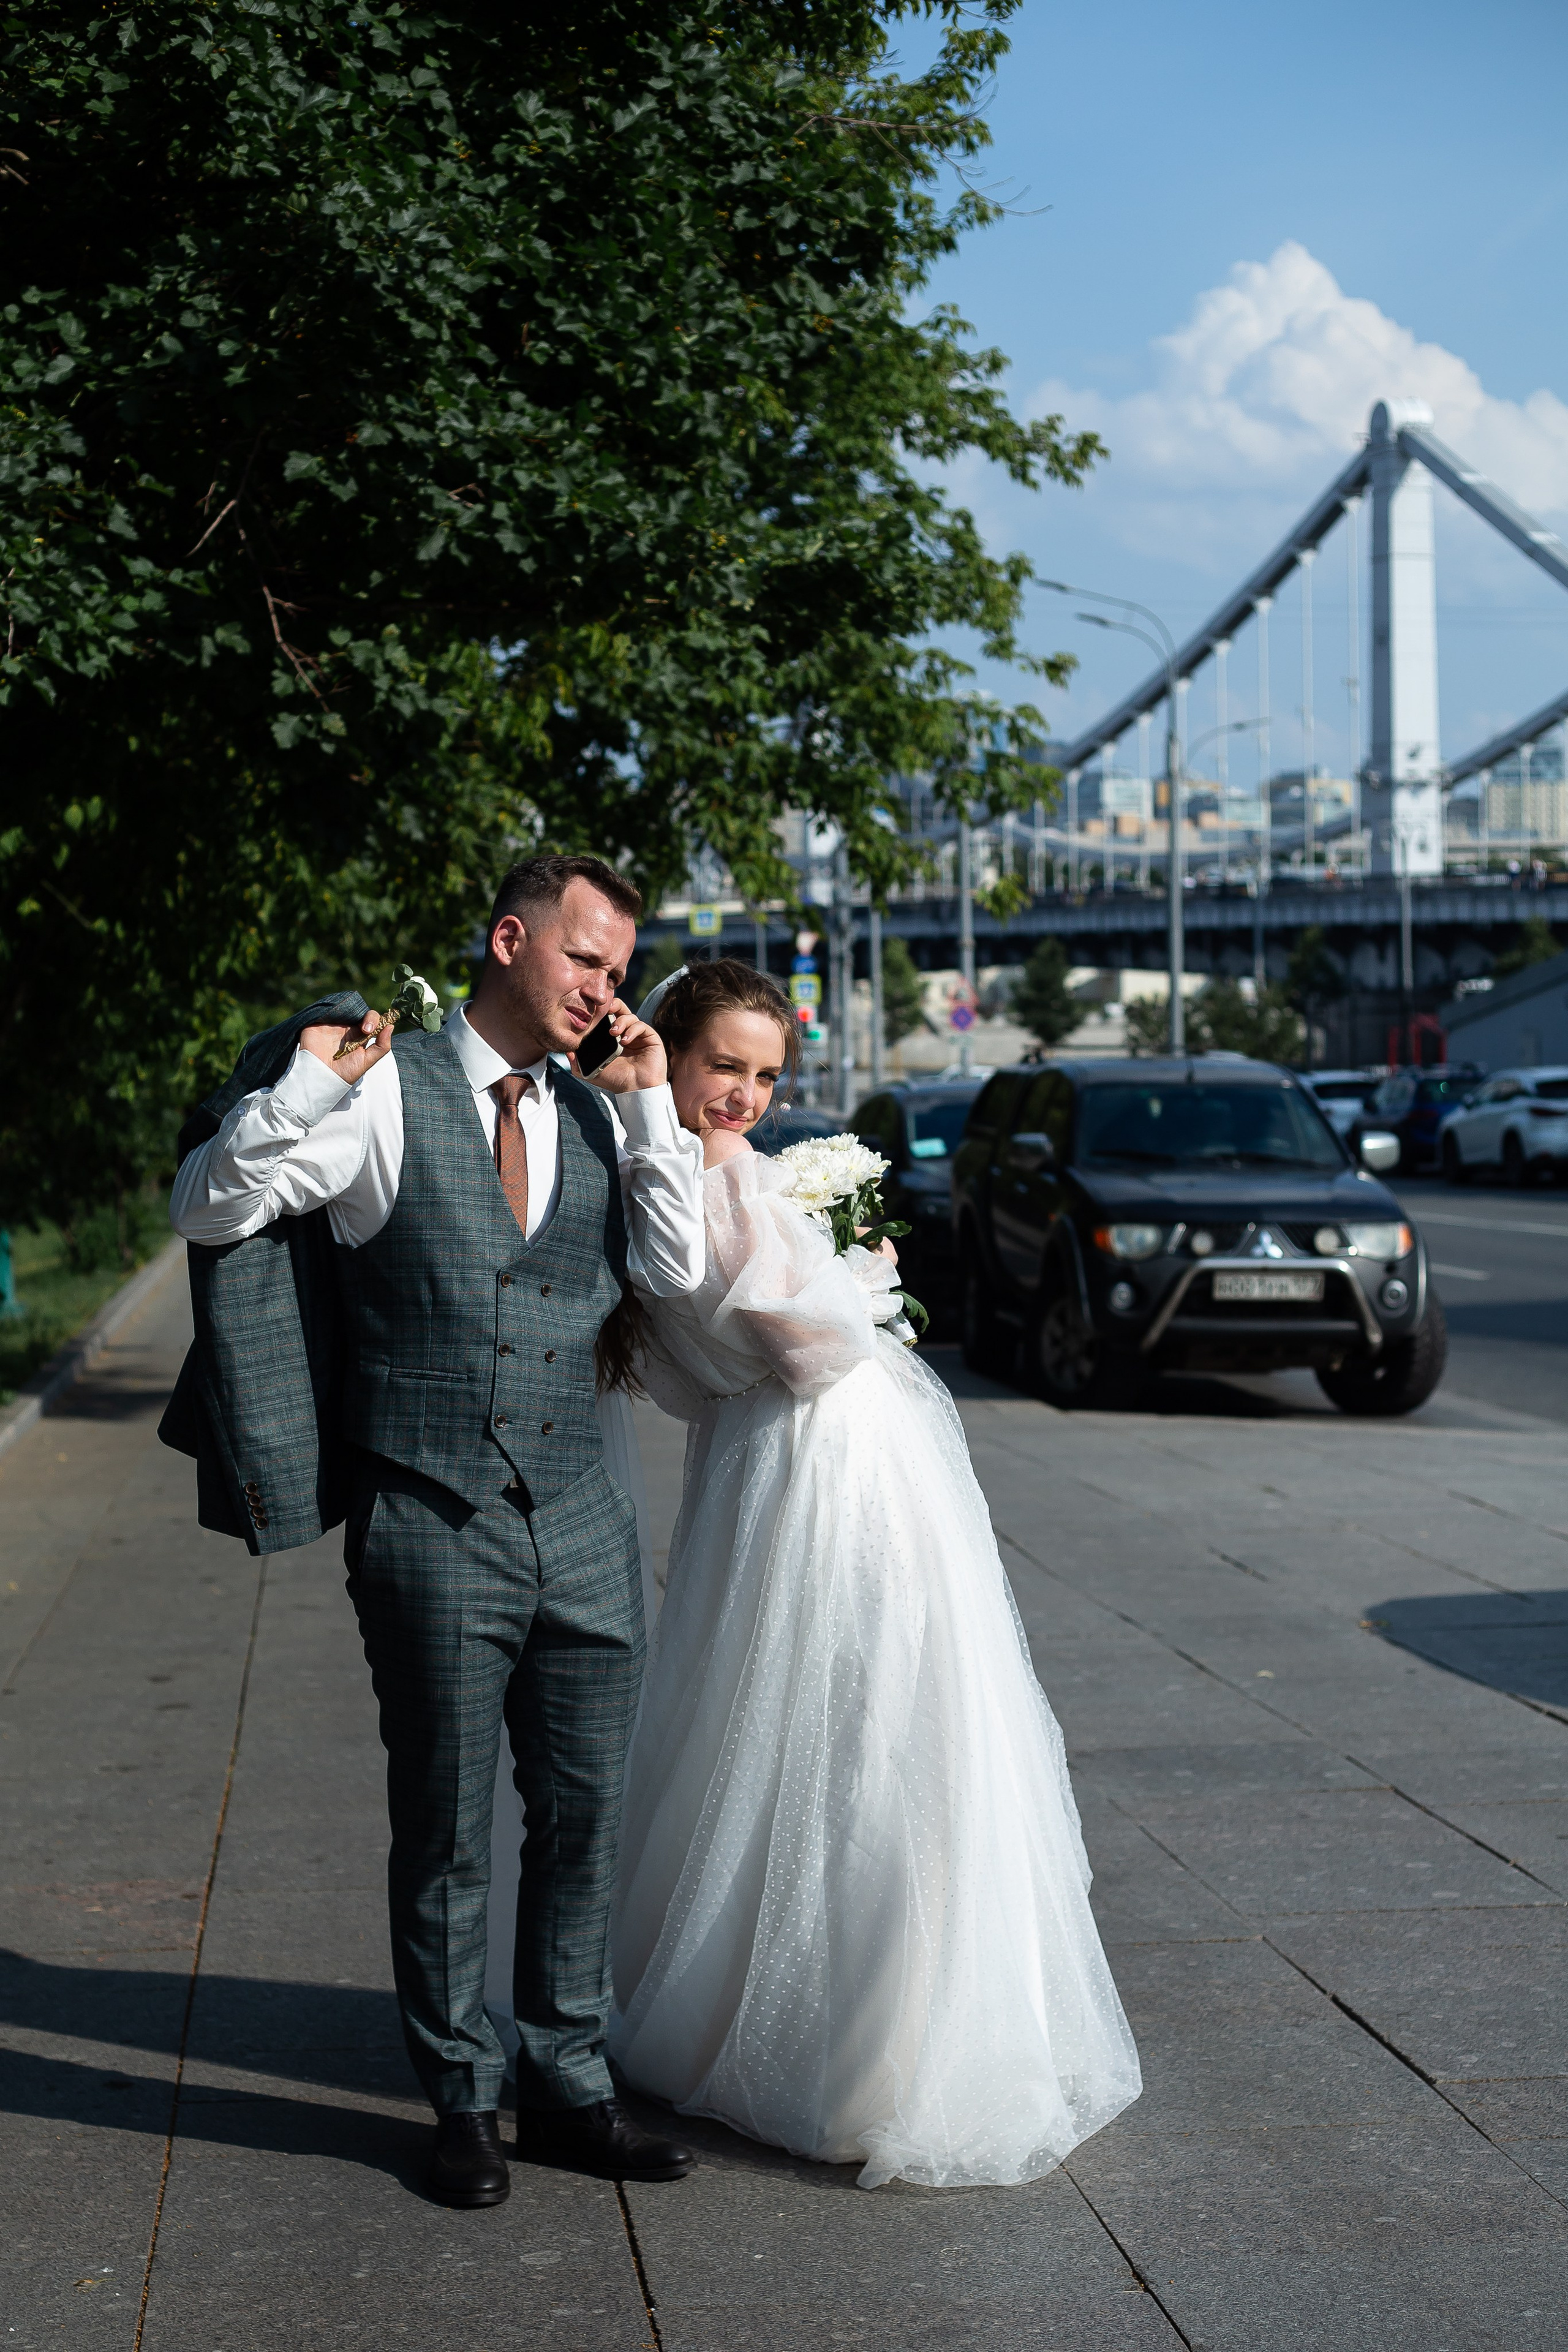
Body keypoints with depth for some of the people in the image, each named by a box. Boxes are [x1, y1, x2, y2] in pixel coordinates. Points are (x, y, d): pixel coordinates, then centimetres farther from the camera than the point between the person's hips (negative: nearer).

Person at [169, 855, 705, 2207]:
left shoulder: (598, 1115, 11)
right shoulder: (386, 1094, -4)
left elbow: (675, 1272, -1)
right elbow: (209, 1211, -8)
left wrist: (652, 1105, -5)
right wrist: (302, 1086, -22)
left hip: (583, 1525, 5)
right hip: (433, 1524, -4)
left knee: (586, 1816, 10)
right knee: (444, 1828, 6)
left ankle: (571, 2090, 24)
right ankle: (463, 2105, 22)